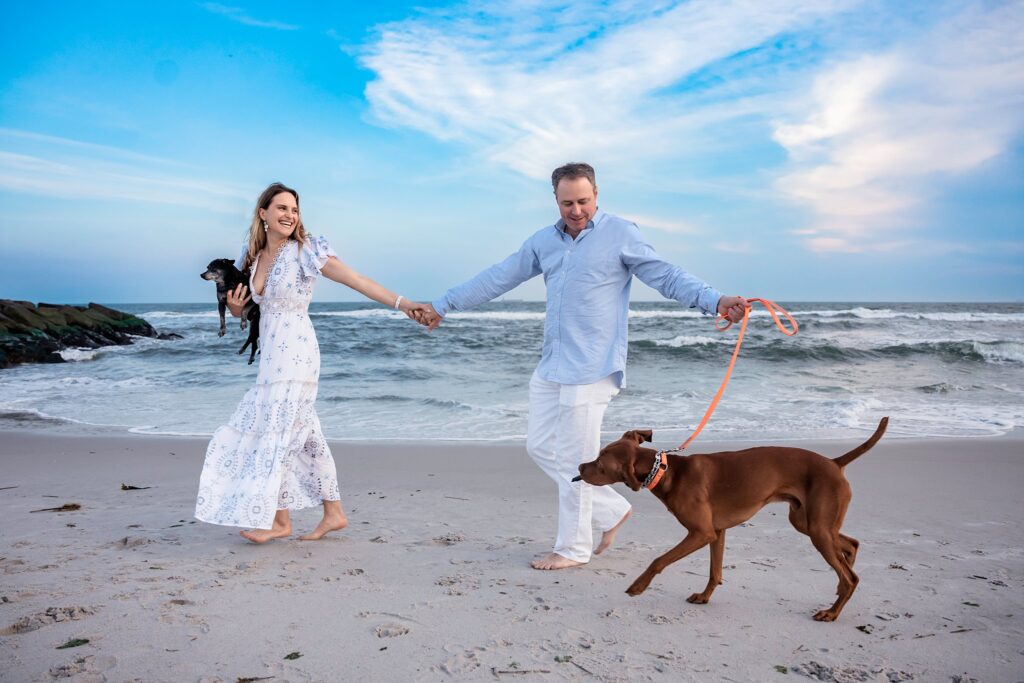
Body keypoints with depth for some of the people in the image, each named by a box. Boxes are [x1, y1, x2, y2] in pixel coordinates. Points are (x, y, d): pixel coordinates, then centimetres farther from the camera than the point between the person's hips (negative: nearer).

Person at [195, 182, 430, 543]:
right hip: (271, 357, 7)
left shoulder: (305, 250, -10)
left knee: (275, 434, -2)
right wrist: (234, 306, -3)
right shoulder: (252, 256, 10)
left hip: (294, 356, -7)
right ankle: (333, 511, 20)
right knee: (303, 435, 10)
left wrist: (402, 303, -29)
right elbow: (241, 307, 22)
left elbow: (357, 280, -19)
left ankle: (278, 520, 11)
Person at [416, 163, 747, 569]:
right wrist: (443, 306, 18)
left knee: (573, 460, -2)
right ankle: (612, 511, 25)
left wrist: (716, 301, -26)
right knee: (541, 447, 11)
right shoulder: (543, 241, 13)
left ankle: (573, 548, 16)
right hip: (551, 366, 7)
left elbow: (667, 276, -10)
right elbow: (497, 279, 17)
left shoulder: (620, 234, -5)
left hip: (591, 368, -7)